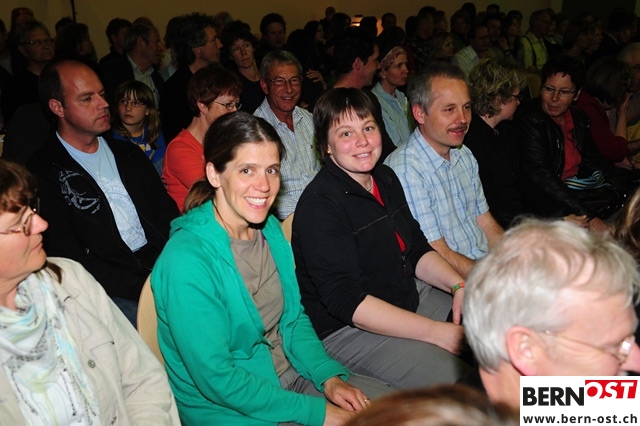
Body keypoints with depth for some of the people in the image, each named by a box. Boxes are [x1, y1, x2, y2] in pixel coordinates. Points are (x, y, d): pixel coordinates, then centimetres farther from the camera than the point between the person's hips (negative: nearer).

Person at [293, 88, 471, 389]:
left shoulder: (385, 178, 6)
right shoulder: (319, 206, -22)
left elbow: (416, 249, 14)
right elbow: (347, 302, -26)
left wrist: (458, 285, -6)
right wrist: (437, 332, -25)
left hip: (411, 297, 9)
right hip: (346, 330, -9)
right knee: (455, 380, -23)